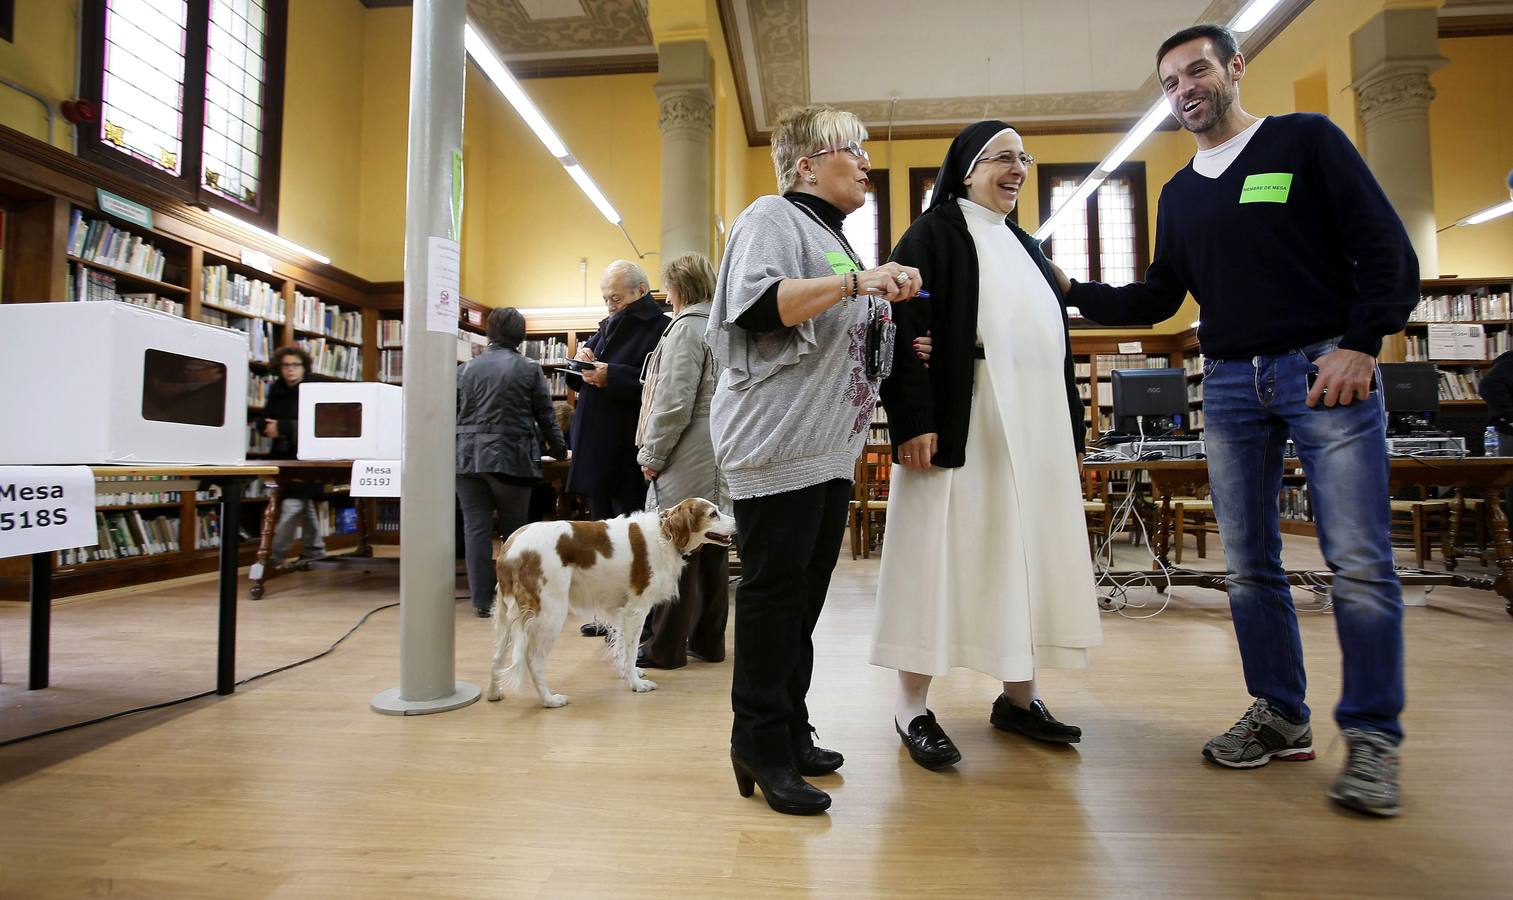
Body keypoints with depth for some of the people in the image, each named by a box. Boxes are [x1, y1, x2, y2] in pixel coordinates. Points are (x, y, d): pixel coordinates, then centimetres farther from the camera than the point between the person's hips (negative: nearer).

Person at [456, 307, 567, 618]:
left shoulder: (467, 368, 8)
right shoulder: (529, 369, -1)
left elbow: (454, 413, 13)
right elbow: (546, 416, 2)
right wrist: (558, 449, 17)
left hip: (468, 458, 3)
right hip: (511, 458, -2)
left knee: (476, 527, 5)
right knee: (513, 530, 8)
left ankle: (482, 600, 7)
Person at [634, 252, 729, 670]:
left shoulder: (687, 327, -9)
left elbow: (674, 402, -16)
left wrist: (652, 455, -8)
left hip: (688, 460, -9)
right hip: (722, 457, 9)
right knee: (711, 548, 12)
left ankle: (667, 647, 6)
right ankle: (708, 640, 20)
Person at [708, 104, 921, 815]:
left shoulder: (834, 237, 25)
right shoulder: (773, 218, -3)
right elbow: (758, 306, -23)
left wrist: (885, 304, 17)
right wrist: (856, 282, -21)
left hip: (830, 449, 9)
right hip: (778, 443, -9)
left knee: (804, 595, 11)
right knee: (773, 590, -5)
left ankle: (788, 733, 23)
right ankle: (761, 745, 6)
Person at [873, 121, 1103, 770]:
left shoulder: (1024, 247, 22)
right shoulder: (933, 234, -1)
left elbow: (1056, 341, 23)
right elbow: (905, 331, -12)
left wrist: (1072, 427, 19)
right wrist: (913, 421, -22)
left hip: (1036, 429, 8)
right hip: (963, 428, -8)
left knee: (1024, 556, 10)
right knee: (942, 559, -4)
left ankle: (1017, 698, 24)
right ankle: (911, 710, 8)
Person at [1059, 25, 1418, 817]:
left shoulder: (1307, 141, 3)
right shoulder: (1179, 194, 17)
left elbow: (1387, 251, -2)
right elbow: (1158, 298, 18)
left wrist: (1360, 346, -13)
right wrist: (1072, 292, 8)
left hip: (1324, 369, -4)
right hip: (1230, 386, 5)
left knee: (1359, 561, -7)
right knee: (1249, 565, 5)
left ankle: (1372, 736, 6)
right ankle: (1279, 716, 18)